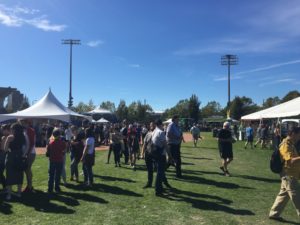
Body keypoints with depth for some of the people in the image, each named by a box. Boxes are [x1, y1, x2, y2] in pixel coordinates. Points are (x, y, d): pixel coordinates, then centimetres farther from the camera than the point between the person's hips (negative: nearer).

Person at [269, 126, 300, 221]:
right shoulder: (286, 145, -20)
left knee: (283, 195, 15)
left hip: (290, 175, 10)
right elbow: (291, 161, -31)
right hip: (289, 175, -10)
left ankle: (274, 214, 24)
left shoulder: (291, 144, 13)